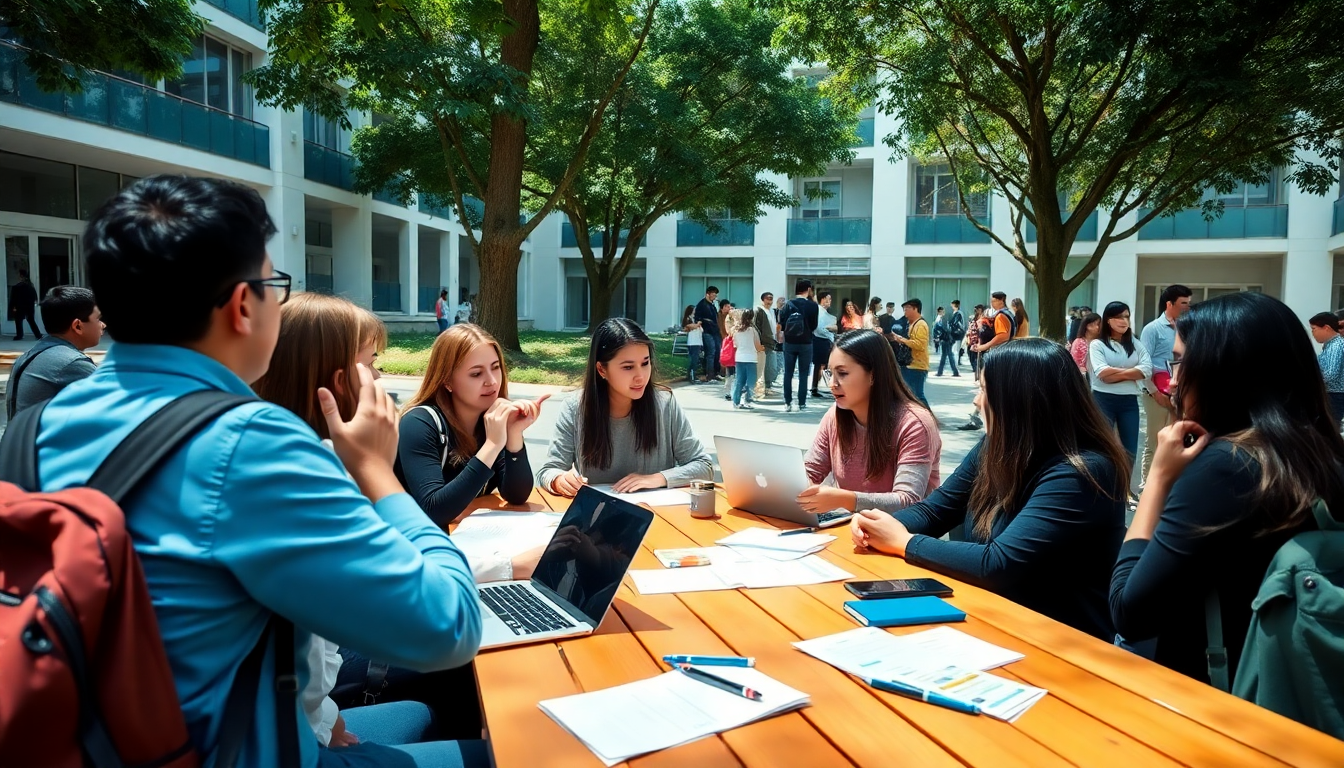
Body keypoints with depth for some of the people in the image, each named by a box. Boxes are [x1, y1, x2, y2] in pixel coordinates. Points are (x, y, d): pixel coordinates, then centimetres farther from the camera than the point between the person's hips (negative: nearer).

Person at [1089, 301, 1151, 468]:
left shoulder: (1136, 344, 10)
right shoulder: (1097, 344, -1)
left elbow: (1147, 370, -5)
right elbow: (1101, 372, -16)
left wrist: (1116, 374, -13)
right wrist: (1131, 371, -9)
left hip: (1129, 401, 4)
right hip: (1104, 400, -4)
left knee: (1130, 449, 8)